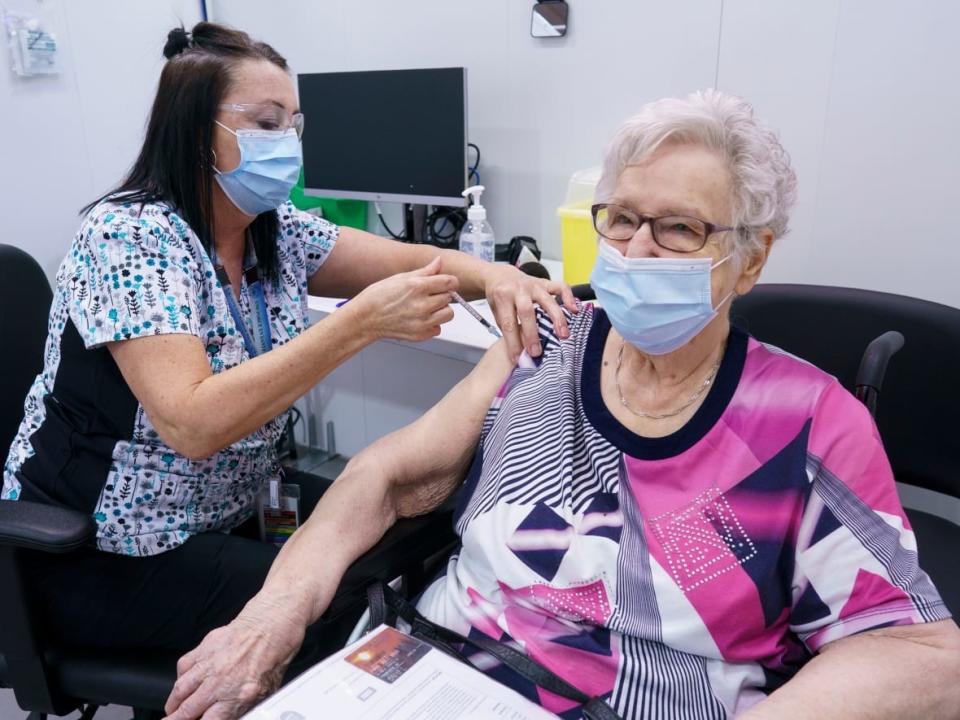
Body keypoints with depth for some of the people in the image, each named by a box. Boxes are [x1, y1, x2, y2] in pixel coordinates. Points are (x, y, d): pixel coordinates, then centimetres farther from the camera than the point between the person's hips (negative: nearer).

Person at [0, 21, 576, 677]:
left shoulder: (277, 232, -1)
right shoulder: (130, 234, -22)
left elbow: (410, 260, -7)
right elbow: (193, 424, -33)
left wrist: (494, 276, -29)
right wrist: (363, 322, -38)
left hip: (233, 509, 7)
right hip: (97, 553, -6)